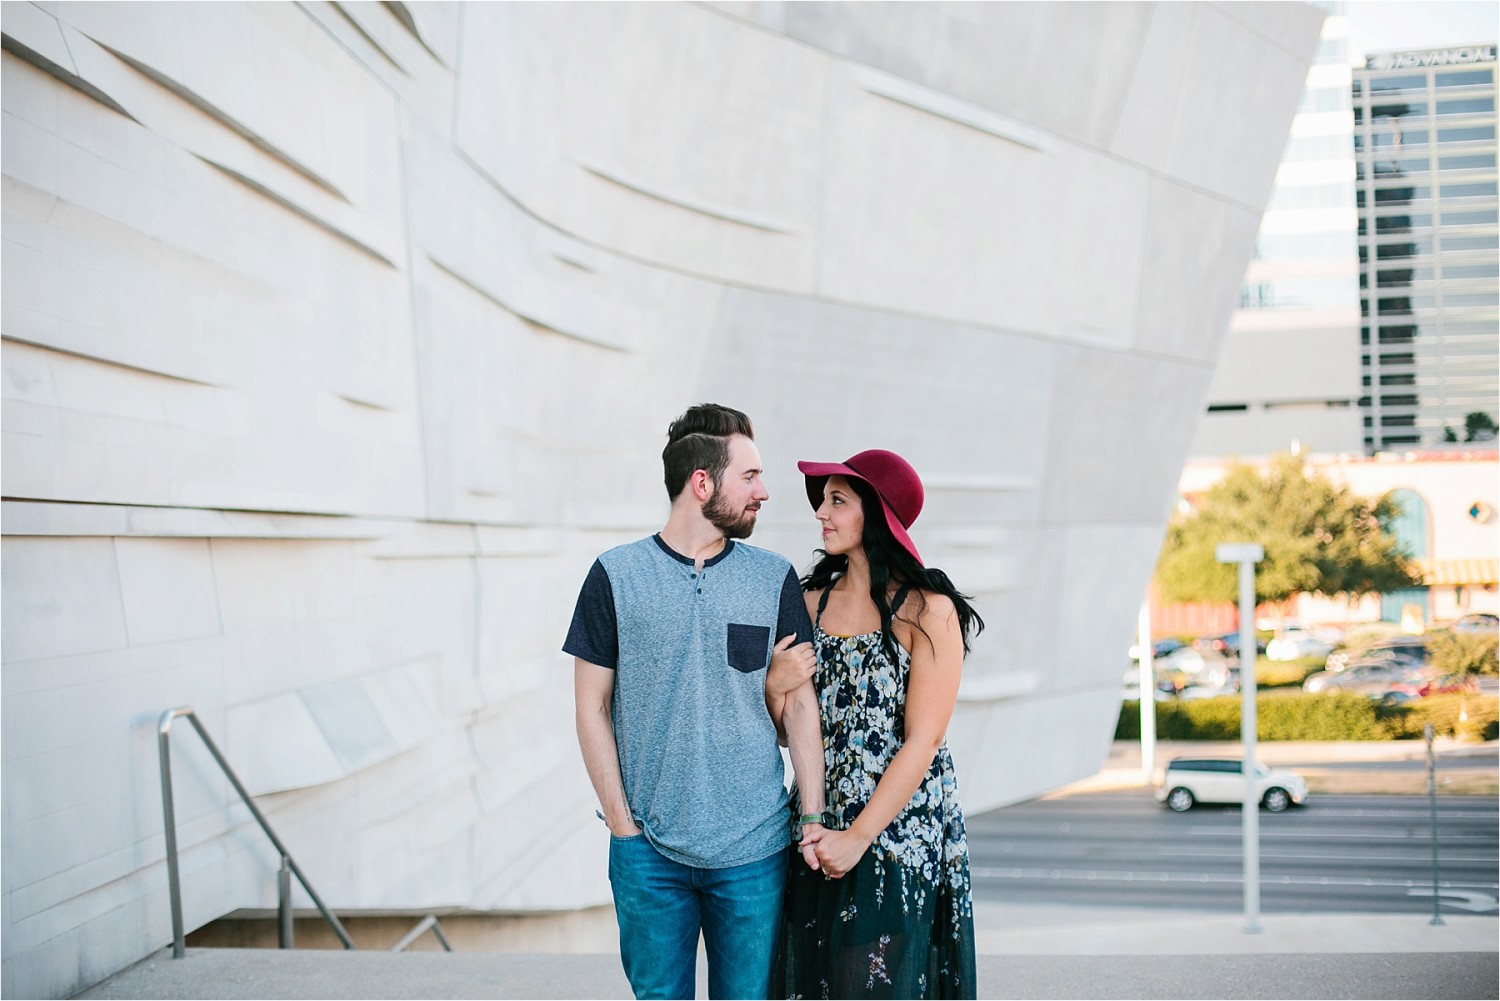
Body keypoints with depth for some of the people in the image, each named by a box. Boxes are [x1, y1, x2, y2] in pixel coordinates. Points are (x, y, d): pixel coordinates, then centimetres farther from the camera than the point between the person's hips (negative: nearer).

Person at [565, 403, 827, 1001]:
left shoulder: (775, 579, 3)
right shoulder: (616, 575, -1)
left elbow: (800, 707, 4)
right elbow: (592, 708, 1)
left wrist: (814, 819, -2)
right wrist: (621, 821, -4)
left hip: (754, 848, 1)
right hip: (648, 852, -1)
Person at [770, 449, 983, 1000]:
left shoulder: (927, 610, -9)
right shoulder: (815, 599, 7)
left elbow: (922, 742, -13)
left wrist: (858, 837, -15)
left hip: (899, 829, -5)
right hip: (819, 831, 5)